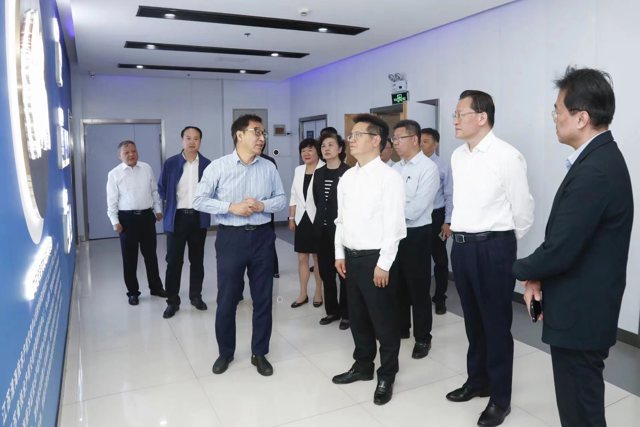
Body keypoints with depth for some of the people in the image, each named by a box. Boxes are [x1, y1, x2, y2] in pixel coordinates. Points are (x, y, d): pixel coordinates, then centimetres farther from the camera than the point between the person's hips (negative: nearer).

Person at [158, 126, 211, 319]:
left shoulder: (207, 164, 0)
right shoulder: (170, 163, -2)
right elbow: (161, 189, 8)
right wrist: (173, 202, 8)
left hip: (199, 218, 1)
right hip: (177, 218, -1)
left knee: (197, 260, 11)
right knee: (174, 261, 2)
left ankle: (196, 296, 26)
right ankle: (172, 301, 13)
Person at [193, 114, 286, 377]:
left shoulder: (269, 168, 3)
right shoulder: (217, 166, -5)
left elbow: (281, 199, 7)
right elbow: (199, 200, -6)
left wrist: (262, 205, -13)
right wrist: (232, 207, -16)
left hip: (262, 237, 3)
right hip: (231, 237, -2)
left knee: (263, 298, 10)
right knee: (227, 299, 8)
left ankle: (260, 353, 27)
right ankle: (225, 352, 30)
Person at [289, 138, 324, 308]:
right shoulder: (298, 170, 10)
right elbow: (294, 196, 13)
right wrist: (291, 218, 11)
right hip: (301, 219, 6)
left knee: (318, 257, 7)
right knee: (302, 258, 11)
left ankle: (318, 293, 22)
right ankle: (303, 294, 22)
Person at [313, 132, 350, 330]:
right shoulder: (319, 173, 11)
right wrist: (322, 218, 11)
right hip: (322, 230, 6)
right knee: (326, 272, 12)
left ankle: (346, 313, 17)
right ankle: (332, 310, 27)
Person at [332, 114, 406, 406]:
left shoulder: (389, 177, -12)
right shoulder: (347, 177, 9)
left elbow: (394, 224, -15)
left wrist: (383, 264, -16)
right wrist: (340, 253, 10)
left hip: (375, 258, -7)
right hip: (351, 257, 7)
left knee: (383, 321, 7)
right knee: (357, 317, 19)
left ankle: (386, 376, 26)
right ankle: (363, 366, 38)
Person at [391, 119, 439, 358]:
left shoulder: (428, 168, -12)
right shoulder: (395, 168, 10)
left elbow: (416, 209, -19)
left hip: (416, 234, -6)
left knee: (418, 288, 5)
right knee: (397, 284, 17)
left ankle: (422, 338, 20)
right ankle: (400, 327, 35)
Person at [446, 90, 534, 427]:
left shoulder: (507, 156, -13)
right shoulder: (457, 156, 8)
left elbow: (522, 210, -6)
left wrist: (501, 243, 6)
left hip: (493, 248, -6)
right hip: (461, 246, 7)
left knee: (496, 323, 6)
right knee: (473, 319, 19)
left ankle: (500, 398, 24)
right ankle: (477, 380, 39)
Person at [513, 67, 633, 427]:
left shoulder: (594, 171, -25)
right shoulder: (600, 157, 8)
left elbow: (560, 251, -26)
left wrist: (525, 271, -6)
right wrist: (540, 278, -1)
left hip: (580, 314, -10)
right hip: (584, 308, 10)